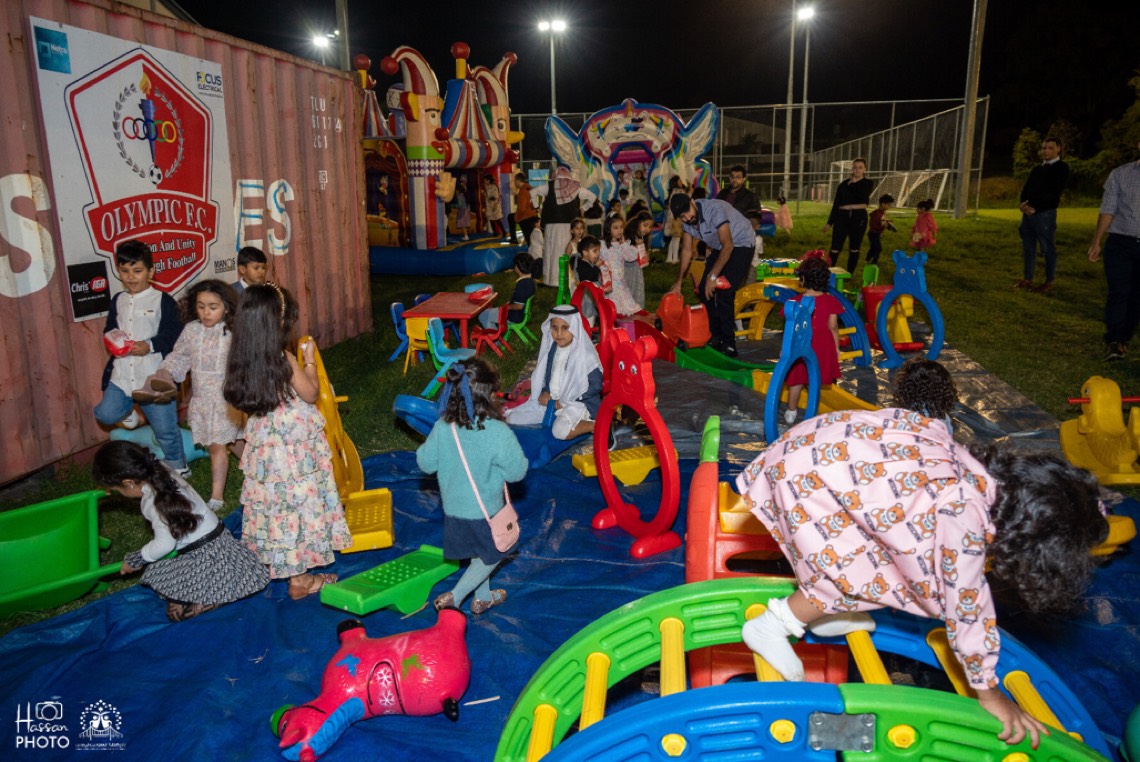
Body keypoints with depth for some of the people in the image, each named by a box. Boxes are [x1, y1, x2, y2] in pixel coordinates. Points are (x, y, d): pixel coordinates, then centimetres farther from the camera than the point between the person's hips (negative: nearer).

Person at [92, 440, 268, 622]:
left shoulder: (154, 503, -25)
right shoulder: (162, 474, 0)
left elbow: (165, 544, -17)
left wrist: (134, 560, 0)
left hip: (205, 555, -10)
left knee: (177, 612, -6)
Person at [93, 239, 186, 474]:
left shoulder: (163, 301, -5)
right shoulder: (118, 300, 11)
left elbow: (175, 336, -10)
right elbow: (109, 330, 18)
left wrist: (150, 345, -24)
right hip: (121, 375, 4)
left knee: (165, 428, 3)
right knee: (106, 414, -9)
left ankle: (177, 466, 27)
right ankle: (129, 409, 25)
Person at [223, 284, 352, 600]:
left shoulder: (242, 358, -2)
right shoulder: (285, 359, -21)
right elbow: (310, 394, -9)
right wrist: (309, 361, 4)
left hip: (263, 441, 6)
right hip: (293, 446, -6)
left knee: (272, 501, 19)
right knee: (298, 502, 4)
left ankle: (274, 562, 34)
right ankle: (299, 579, 14)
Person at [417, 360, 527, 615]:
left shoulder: (442, 427, -15)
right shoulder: (499, 433, -27)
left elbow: (425, 463, -4)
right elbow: (517, 471, -17)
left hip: (453, 508, 5)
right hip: (485, 511, -5)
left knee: (478, 553, 27)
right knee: (492, 556, 20)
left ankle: (483, 597, 45)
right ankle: (454, 597, 14)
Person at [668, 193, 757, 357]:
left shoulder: (714, 209, -31)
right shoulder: (687, 221, -8)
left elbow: (728, 246, -31)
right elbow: (687, 250, 3)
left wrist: (712, 276, -31)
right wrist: (678, 282, 3)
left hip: (741, 244, -8)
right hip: (719, 247, 8)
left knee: (723, 292, -19)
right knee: (704, 290, 1)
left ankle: (729, 343, -10)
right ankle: (716, 336, 15)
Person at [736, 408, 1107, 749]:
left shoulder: (986, 471, -1)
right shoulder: (965, 517, -24)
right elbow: (968, 606, -13)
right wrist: (989, 693, 0)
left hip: (826, 441, 9)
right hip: (806, 476, -9)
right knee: (859, 572, -3)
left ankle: (825, 609, 32)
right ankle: (771, 626, 9)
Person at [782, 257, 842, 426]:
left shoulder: (795, 302, -13)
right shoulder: (830, 301, -7)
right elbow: (833, 327, -3)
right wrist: (836, 348, 9)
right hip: (823, 347, 1)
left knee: (797, 380, 13)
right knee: (816, 381, 13)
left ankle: (791, 412, 24)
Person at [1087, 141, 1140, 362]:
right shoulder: (1120, 174, 1)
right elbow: (1108, 210, 2)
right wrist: (1096, 243, -2)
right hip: (1120, 244, -2)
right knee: (1118, 293, -9)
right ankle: (1114, 342, -12)